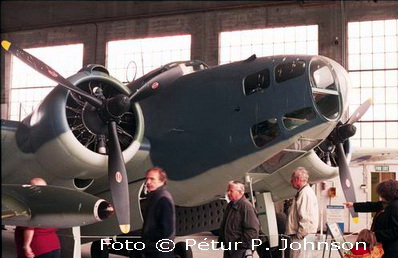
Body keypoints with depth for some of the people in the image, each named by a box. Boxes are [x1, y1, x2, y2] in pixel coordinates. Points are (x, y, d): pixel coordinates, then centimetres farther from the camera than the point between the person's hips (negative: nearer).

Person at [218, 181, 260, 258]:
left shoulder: (246, 206, -15)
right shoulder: (230, 206, 14)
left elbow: (252, 229, -20)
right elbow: (223, 225, 24)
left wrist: (248, 248, -21)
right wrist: (221, 241, 19)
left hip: (240, 249, -9)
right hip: (228, 247, 9)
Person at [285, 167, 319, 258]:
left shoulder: (305, 193, -15)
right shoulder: (303, 192, 19)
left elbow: (306, 218, -23)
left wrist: (300, 235, -18)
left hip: (303, 235, -11)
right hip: (304, 234, 11)